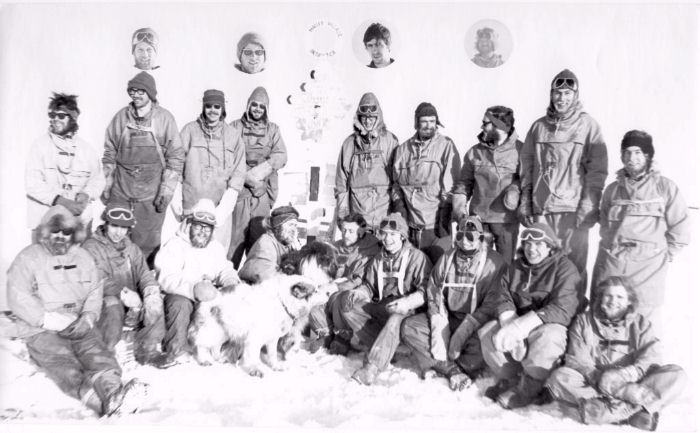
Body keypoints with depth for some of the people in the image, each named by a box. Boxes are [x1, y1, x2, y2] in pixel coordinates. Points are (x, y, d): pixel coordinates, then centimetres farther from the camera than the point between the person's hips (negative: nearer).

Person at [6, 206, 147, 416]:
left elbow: (95, 292, 11)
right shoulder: (28, 258, 4)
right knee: (65, 367, -30)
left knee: (98, 354, -26)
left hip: (79, 326, 4)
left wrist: (88, 317, -9)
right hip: (41, 330, -4)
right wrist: (50, 319, -15)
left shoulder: (82, 257, 17)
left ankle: (112, 391, -54)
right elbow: (17, 298, -6)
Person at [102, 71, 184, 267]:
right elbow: (110, 153, 12)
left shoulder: (164, 118, -2)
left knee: (147, 244, 2)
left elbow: (176, 156, -3)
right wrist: (106, 185, 8)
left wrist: (166, 192, -7)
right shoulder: (121, 117, 5)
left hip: (151, 195, -2)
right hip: (120, 193, 3)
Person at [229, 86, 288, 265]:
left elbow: (281, 156, 1)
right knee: (235, 235, -4)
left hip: (262, 190, 2)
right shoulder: (236, 126, 8)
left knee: (258, 237, 4)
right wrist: (245, 176, -14)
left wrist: (257, 172, -11)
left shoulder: (273, 129, 13)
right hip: (239, 189, -1)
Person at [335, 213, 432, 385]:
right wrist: (358, 292, -7)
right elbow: (369, 285, 17)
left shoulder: (416, 257, -2)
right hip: (379, 307, 6)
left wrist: (408, 302, -29)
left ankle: (372, 366, -45)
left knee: (396, 318, -40)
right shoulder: (378, 259, 17)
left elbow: (426, 290, -11)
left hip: (404, 309, -6)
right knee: (346, 302, -15)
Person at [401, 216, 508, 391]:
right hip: (448, 318, 5)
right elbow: (434, 296, 5)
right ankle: (453, 370, -20)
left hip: (477, 324, -5)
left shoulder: (494, 263, -8)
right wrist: (439, 330, -11)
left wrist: (462, 333, -22)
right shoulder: (446, 259, 6)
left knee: (481, 346, -36)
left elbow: (491, 306, -13)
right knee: (408, 327, -14)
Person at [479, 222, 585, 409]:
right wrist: (509, 324, -22)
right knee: (487, 332, -18)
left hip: (551, 325, -5)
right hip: (520, 324, 5)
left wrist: (523, 326, -31)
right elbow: (504, 299, 1)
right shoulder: (516, 267, 10)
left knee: (547, 338, -38)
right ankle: (509, 380, 0)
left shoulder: (564, 268, -9)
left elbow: (561, 309, -22)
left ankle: (529, 389, -16)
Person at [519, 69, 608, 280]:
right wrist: (525, 202, 8)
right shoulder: (539, 126, 12)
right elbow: (526, 166, 13)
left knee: (573, 266, -3)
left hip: (573, 209, -3)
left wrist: (590, 205, -9)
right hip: (540, 209, 3)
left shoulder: (588, 125, 2)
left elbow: (598, 169, -1)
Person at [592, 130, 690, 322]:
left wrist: (664, 256, 3)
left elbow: (680, 228, 4)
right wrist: (612, 248, 10)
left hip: (647, 265, -3)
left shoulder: (665, 187, 3)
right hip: (611, 261, 3)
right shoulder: (612, 189, 13)